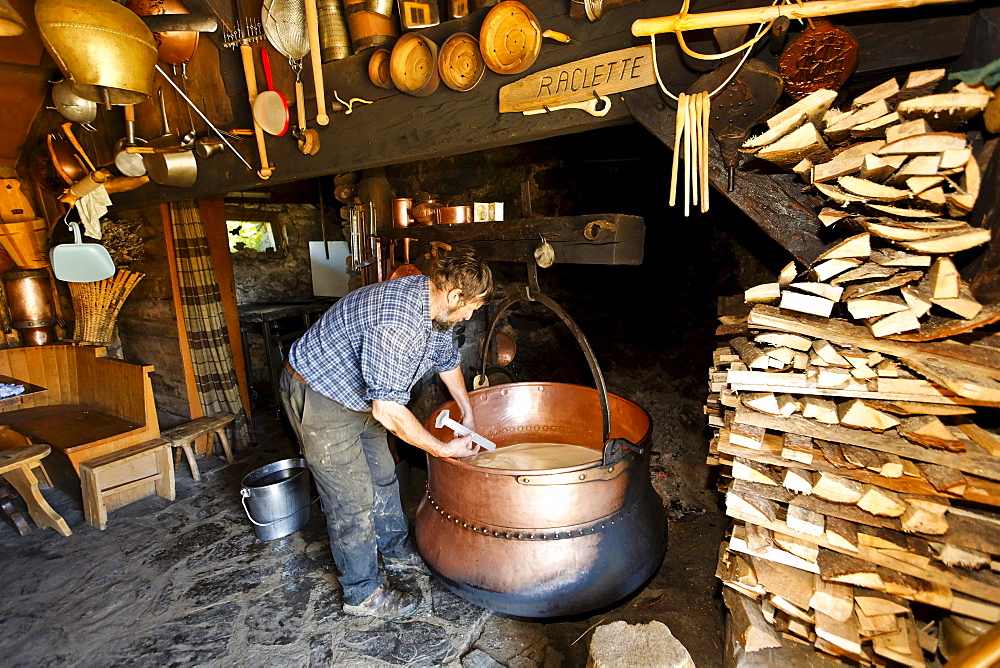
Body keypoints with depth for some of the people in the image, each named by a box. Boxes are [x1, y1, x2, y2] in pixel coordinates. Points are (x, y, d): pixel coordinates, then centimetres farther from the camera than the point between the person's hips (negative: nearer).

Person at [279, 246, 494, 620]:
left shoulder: (434, 304, -5)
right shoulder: (396, 322, -36)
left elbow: (447, 358, 13)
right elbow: (388, 411, -36)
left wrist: (467, 412, 18)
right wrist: (444, 450, -25)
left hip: (355, 393, 9)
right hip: (316, 396, -9)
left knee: (382, 477, 18)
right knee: (352, 499, 0)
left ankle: (397, 552, 39)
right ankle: (362, 593, 20)